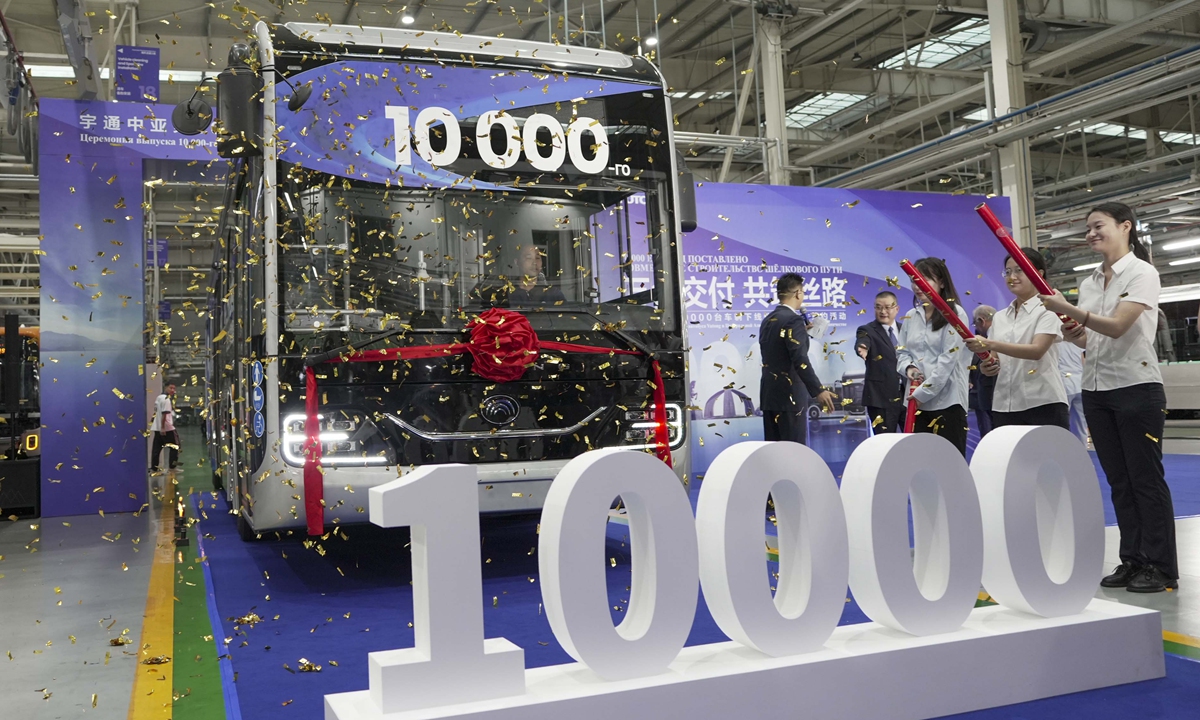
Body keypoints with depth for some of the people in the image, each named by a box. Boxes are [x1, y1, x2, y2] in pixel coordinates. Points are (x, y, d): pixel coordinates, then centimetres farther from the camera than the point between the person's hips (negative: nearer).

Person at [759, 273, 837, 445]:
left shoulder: (768, 320, 12)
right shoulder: (793, 320, -15)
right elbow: (800, 360, -25)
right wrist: (818, 391, -30)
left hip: (770, 393, 9)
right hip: (788, 395, -9)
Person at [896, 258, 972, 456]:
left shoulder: (955, 314, -5)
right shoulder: (911, 317, 12)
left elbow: (948, 358, -12)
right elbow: (901, 352, 18)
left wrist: (923, 393, -13)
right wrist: (908, 367, -6)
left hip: (947, 401, -5)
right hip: (916, 401, 5)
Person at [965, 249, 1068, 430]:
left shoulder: (1047, 310, -2)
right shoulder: (999, 317, 16)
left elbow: (1037, 350, -17)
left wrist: (990, 344, -27)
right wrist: (987, 366, -8)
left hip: (1043, 403, -5)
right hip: (1004, 405, 5)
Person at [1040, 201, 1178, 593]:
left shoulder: (1142, 273, -7)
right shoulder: (1089, 282, 12)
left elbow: (1117, 326, -20)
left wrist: (1068, 309, -27)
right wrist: (1074, 336, -8)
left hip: (1136, 387, -7)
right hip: (1096, 389, 7)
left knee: (1145, 477, -3)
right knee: (1119, 480, 10)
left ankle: (1161, 567, 5)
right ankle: (1132, 560, 17)